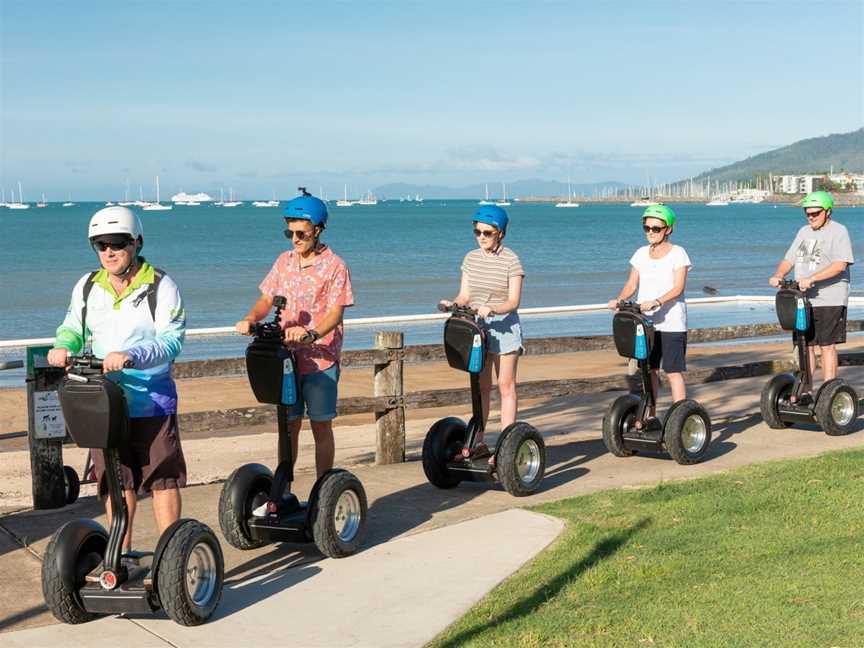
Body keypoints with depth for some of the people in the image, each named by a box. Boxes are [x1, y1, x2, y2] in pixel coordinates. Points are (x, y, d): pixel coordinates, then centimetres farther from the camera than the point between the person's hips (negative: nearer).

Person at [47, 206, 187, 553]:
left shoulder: (160, 286, -7)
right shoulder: (87, 286, 8)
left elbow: (171, 339, -17)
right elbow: (72, 328, 18)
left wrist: (132, 356, -34)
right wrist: (62, 346, -7)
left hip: (152, 401, -4)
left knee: (163, 478, 1)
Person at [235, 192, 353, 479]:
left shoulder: (334, 266, -7)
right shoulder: (284, 261, 10)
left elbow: (335, 313, -15)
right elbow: (266, 299, 13)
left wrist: (310, 334, -33)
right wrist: (250, 320, -8)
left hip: (320, 360, -4)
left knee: (321, 427, 4)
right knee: (288, 426, 9)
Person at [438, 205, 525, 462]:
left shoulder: (511, 261, -8)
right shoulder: (471, 258, 8)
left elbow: (513, 301, -13)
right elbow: (465, 296, 7)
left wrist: (491, 309, -30)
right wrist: (451, 304, -14)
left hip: (504, 326, -5)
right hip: (476, 326, 5)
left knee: (506, 386, -1)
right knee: (480, 386, 10)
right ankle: (478, 443, 15)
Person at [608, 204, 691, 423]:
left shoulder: (677, 253, -4)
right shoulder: (641, 253, 12)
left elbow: (678, 287, -14)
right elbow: (632, 284, 8)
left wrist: (656, 302, -29)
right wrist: (619, 300, -12)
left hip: (671, 323, -5)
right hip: (645, 322, 5)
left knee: (673, 372, -6)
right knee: (648, 369, 11)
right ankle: (650, 416, 23)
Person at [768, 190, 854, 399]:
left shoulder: (838, 231, -5)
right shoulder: (803, 232, 17)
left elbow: (840, 264, -18)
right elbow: (789, 259, 16)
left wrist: (811, 279, -26)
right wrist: (778, 275, -6)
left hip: (829, 301, -7)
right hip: (803, 300, 7)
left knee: (827, 346, -4)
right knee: (805, 345, 9)